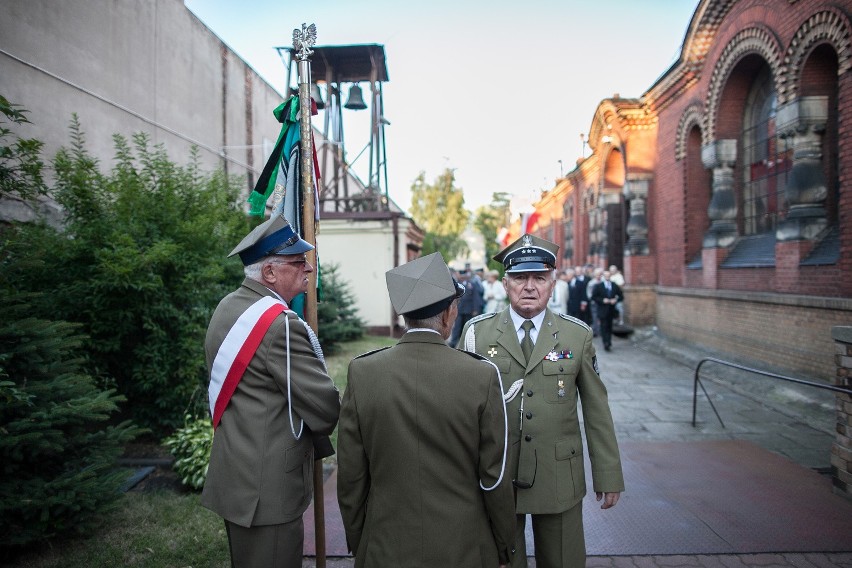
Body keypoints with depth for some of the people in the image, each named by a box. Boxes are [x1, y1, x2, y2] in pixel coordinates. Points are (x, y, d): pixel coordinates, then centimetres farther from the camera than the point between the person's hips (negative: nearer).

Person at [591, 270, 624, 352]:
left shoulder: (614, 286, 7)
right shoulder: (598, 286, -2)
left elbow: (621, 296, 11)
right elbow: (593, 297, -4)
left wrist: (616, 300, -8)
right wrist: (602, 300, -16)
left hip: (611, 310, 3)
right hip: (602, 310, -3)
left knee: (609, 327, 9)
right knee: (604, 327, -9)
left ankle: (608, 343, 19)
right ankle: (606, 343, -12)